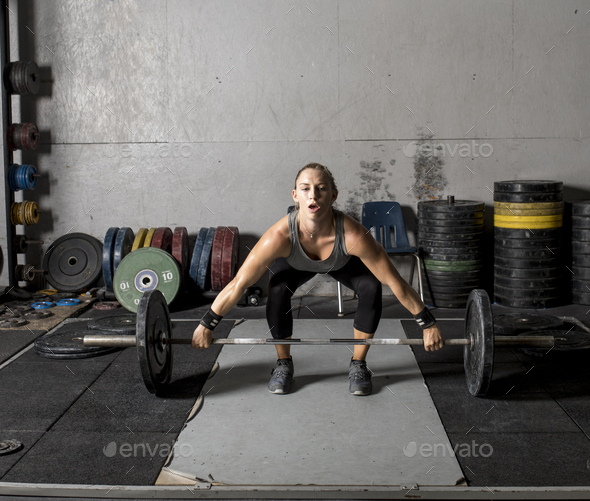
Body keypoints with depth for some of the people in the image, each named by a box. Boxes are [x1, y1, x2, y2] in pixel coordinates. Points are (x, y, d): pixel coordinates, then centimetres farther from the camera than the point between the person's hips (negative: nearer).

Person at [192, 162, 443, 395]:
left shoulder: (352, 236, -43)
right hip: (295, 262, 0)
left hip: (342, 262, 0)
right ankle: (283, 364, -2)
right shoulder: (280, 236, -43)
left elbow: (395, 282, -32)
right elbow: (238, 284, -31)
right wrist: (205, 325, -24)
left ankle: (357, 365, -3)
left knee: (371, 287, -25)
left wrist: (428, 324, -25)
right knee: (277, 292, -28)